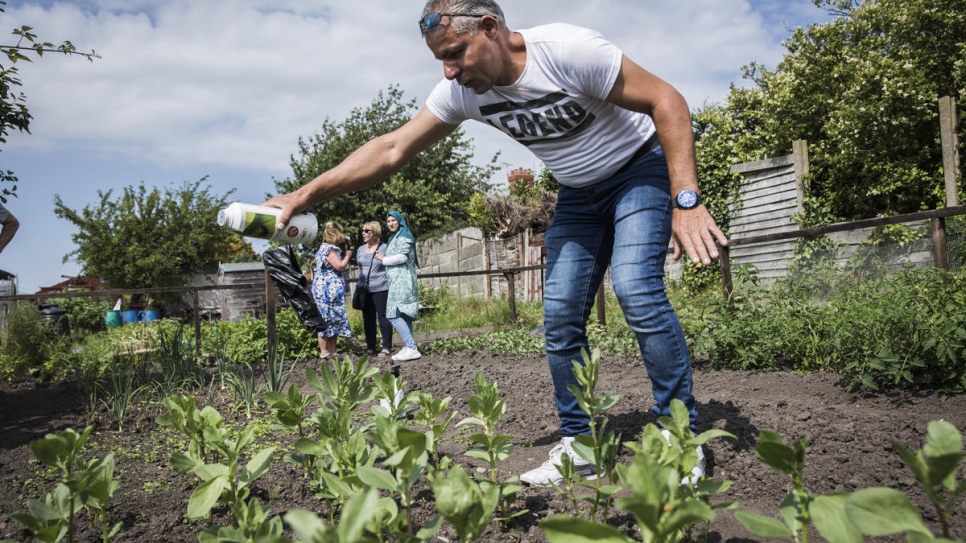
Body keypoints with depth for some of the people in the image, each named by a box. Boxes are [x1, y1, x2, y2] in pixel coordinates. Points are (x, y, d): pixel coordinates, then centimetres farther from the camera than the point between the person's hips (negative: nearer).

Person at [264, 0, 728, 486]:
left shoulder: (565, 49, -29)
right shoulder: (462, 91, -12)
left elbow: (667, 101, -23)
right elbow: (391, 149, -11)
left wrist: (686, 200, -31)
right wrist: (303, 196, -18)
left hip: (641, 168, -5)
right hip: (579, 193, 6)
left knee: (636, 289, -25)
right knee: (560, 317, -4)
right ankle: (578, 447, 8)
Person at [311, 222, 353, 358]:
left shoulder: (329, 248, 19)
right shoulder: (328, 248, -13)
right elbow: (340, 266, -19)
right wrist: (348, 255, -3)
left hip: (331, 290, 10)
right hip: (327, 289, -10)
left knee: (332, 319, 10)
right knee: (326, 319, -7)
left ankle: (332, 351, 12)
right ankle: (324, 352, -4)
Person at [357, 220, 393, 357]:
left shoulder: (384, 248, -2)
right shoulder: (360, 250, 15)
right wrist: (360, 284, 17)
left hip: (380, 288, -5)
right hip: (365, 289, 6)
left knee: (383, 316, -3)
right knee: (368, 318, 8)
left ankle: (386, 347, 2)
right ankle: (370, 347, 16)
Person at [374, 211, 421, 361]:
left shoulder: (403, 236, -4)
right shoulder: (394, 238, 24)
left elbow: (402, 257, -16)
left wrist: (384, 259, -4)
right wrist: (384, 258, 9)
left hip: (402, 281, -10)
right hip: (397, 281, 10)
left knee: (394, 315, -17)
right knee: (403, 316, 6)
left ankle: (411, 348, -20)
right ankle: (408, 348, 5)